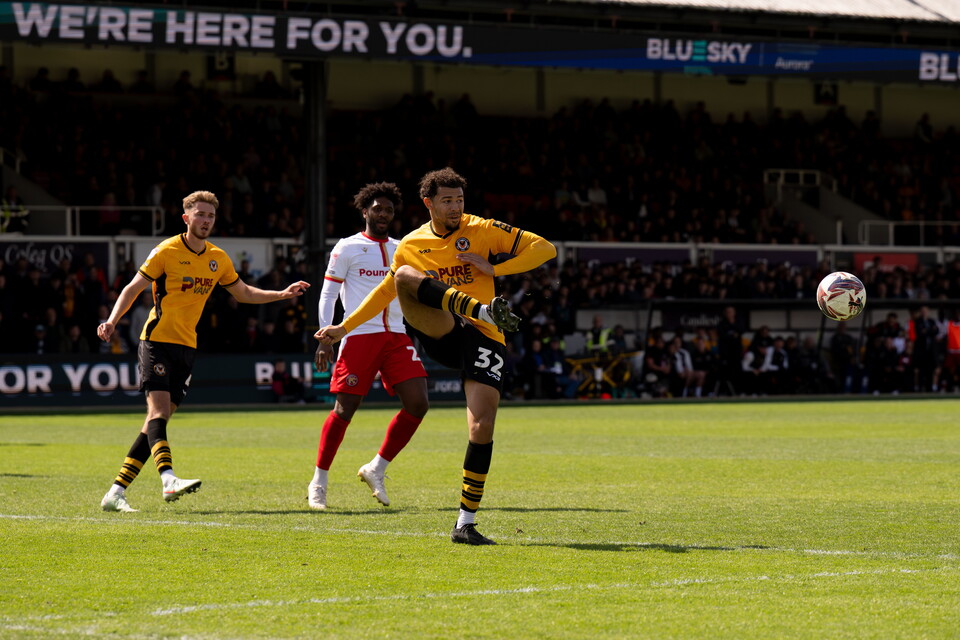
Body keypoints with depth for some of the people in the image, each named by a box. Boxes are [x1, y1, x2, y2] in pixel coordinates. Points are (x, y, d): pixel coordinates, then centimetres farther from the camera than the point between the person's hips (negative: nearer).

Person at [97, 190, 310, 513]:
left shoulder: (218, 259, 11)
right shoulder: (166, 251, -6)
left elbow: (243, 292, 25)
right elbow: (133, 288, -6)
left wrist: (282, 294, 15)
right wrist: (112, 321, -21)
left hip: (186, 347, 6)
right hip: (157, 339, -6)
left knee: (159, 419, 2)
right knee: (159, 408, -21)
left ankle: (116, 492, 4)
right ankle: (169, 480, -37)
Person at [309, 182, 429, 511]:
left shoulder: (401, 250, 16)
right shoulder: (348, 248, 2)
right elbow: (328, 294, 1)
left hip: (397, 336, 5)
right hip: (359, 336, -5)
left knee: (417, 403, -9)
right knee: (345, 409, -7)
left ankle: (376, 469, 5)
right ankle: (318, 483, 6)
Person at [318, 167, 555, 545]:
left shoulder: (482, 231, 4)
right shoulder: (410, 246, 11)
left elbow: (545, 249, 2)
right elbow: (385, 291, 26)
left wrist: (494, 269, -9)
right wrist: (344, 328, 24)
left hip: (483, 340, -1)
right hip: (441, 333, 1)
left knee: (482, 427, -15)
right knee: (404, 276, -24)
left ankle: (465, 524, -5)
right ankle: (485, 310, -40)